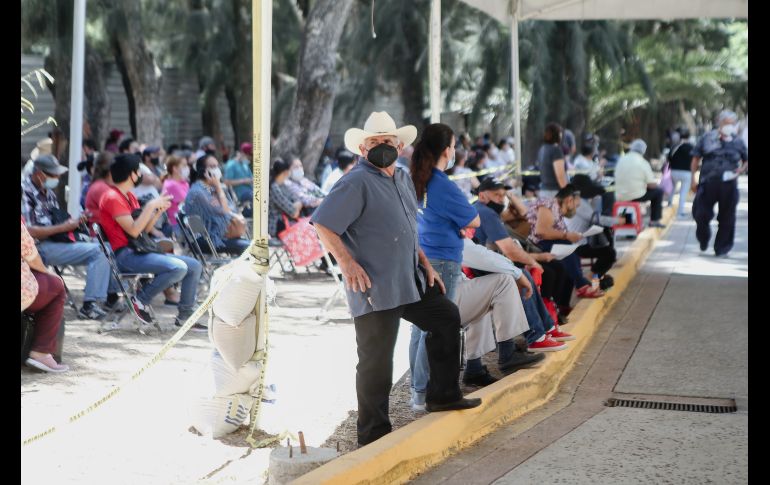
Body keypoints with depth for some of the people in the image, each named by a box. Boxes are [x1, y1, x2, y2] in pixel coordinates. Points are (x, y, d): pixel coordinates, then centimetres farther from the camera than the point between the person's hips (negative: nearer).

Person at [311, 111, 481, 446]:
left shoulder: (403, 180, 15)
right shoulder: (357, 183, -13)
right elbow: (322, 224, -19)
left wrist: (425, 265, 20)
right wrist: (347, 262, -26)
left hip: (410, 281, 9)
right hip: (374, 288, -9)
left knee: (447, 318, 19)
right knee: (376, 361, -4)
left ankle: (442, 395, 29)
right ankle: (373, 432, 6)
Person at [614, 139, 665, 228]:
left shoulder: (621, 160, 1)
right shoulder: (643, 163, -12)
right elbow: (652, 185, -10)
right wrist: (656, 184, 16)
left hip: (620, 196, 6)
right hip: (635, 196, -6)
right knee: (659, 191, 15)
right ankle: (654, 221, 17)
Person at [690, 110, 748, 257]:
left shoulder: (738, 143, 6)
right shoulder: (707, 139, 3)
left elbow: (746, 161, 17)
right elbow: (696, 159, 7)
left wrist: (740, 170, -5)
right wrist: (693, 180, 2)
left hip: (729, 185, 1)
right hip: (708, 183, -1)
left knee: (726, 220, 3)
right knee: (701, 214, 0)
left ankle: (722, 249, 16)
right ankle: (703, 240, 29)